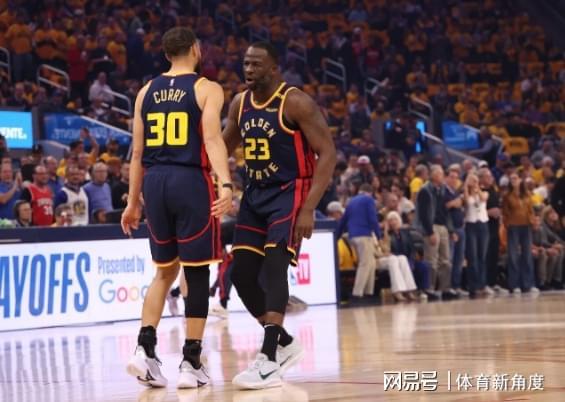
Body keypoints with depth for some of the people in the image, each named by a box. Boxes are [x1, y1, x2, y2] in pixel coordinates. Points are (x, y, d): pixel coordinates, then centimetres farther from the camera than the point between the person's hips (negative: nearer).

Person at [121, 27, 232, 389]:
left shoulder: (147, 92, 13)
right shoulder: (207, 88, 0)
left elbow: (138, 152, 14)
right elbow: (212, 138, -16)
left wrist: (134, 201, 20)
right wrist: (226, 185, -25)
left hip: (155, 182, 5)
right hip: (190, 181, -5)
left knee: (165, 271, 16)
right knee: (197, 273, 3)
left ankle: (146, 349, 0)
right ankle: (192, 363, 3)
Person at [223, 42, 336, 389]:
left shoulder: (296, 103, -15)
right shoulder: (240, 104, 5)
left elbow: (327, 154, -18)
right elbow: (224, 147, 22)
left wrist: (309, 208, -25)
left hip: (290, 193, -7)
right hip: (256, 194, 7)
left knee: (274, 266, -22)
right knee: (242, 274, 3)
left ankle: (268, 361, -25)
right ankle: (285, 343, 21)